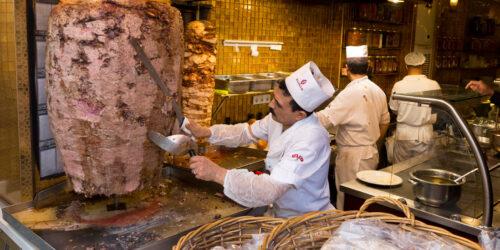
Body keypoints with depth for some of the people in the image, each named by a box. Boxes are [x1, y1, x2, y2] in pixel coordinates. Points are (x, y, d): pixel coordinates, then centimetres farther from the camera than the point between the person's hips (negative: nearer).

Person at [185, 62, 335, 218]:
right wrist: (206, 132, -1)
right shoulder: (278, 118, -6)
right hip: (280, 211, 6)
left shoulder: (311, 139, -29)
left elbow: (271, 190, -36)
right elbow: (246, 132, 11)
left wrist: (218, 174, -37)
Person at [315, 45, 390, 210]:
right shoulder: (378, 91, 6)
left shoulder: (350, 93, -20)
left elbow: (325, 119, -26)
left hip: (353, 156, -8)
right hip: (372, 153, 8)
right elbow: (384, 122, 17)